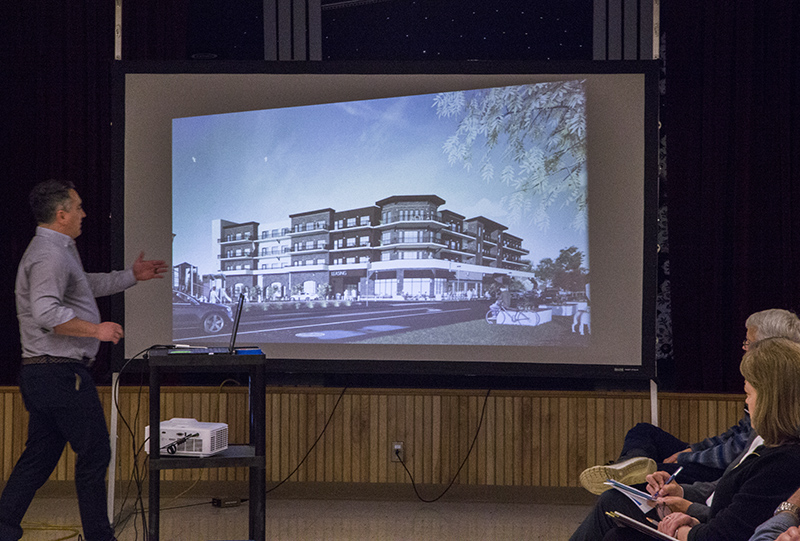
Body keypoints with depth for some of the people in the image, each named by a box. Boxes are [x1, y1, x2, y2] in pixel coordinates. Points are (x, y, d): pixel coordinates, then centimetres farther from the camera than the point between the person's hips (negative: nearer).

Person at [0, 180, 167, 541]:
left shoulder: (59, 251, 20)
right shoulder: (49, 255, -16)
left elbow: (89, 284, 37)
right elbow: (47, 312, -27)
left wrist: (132, 276, 39)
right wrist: (95, 329, -21)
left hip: (39, 374, 11)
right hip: (62, 372, -11)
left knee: (39, 456, 10)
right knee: (94, 453, -2)